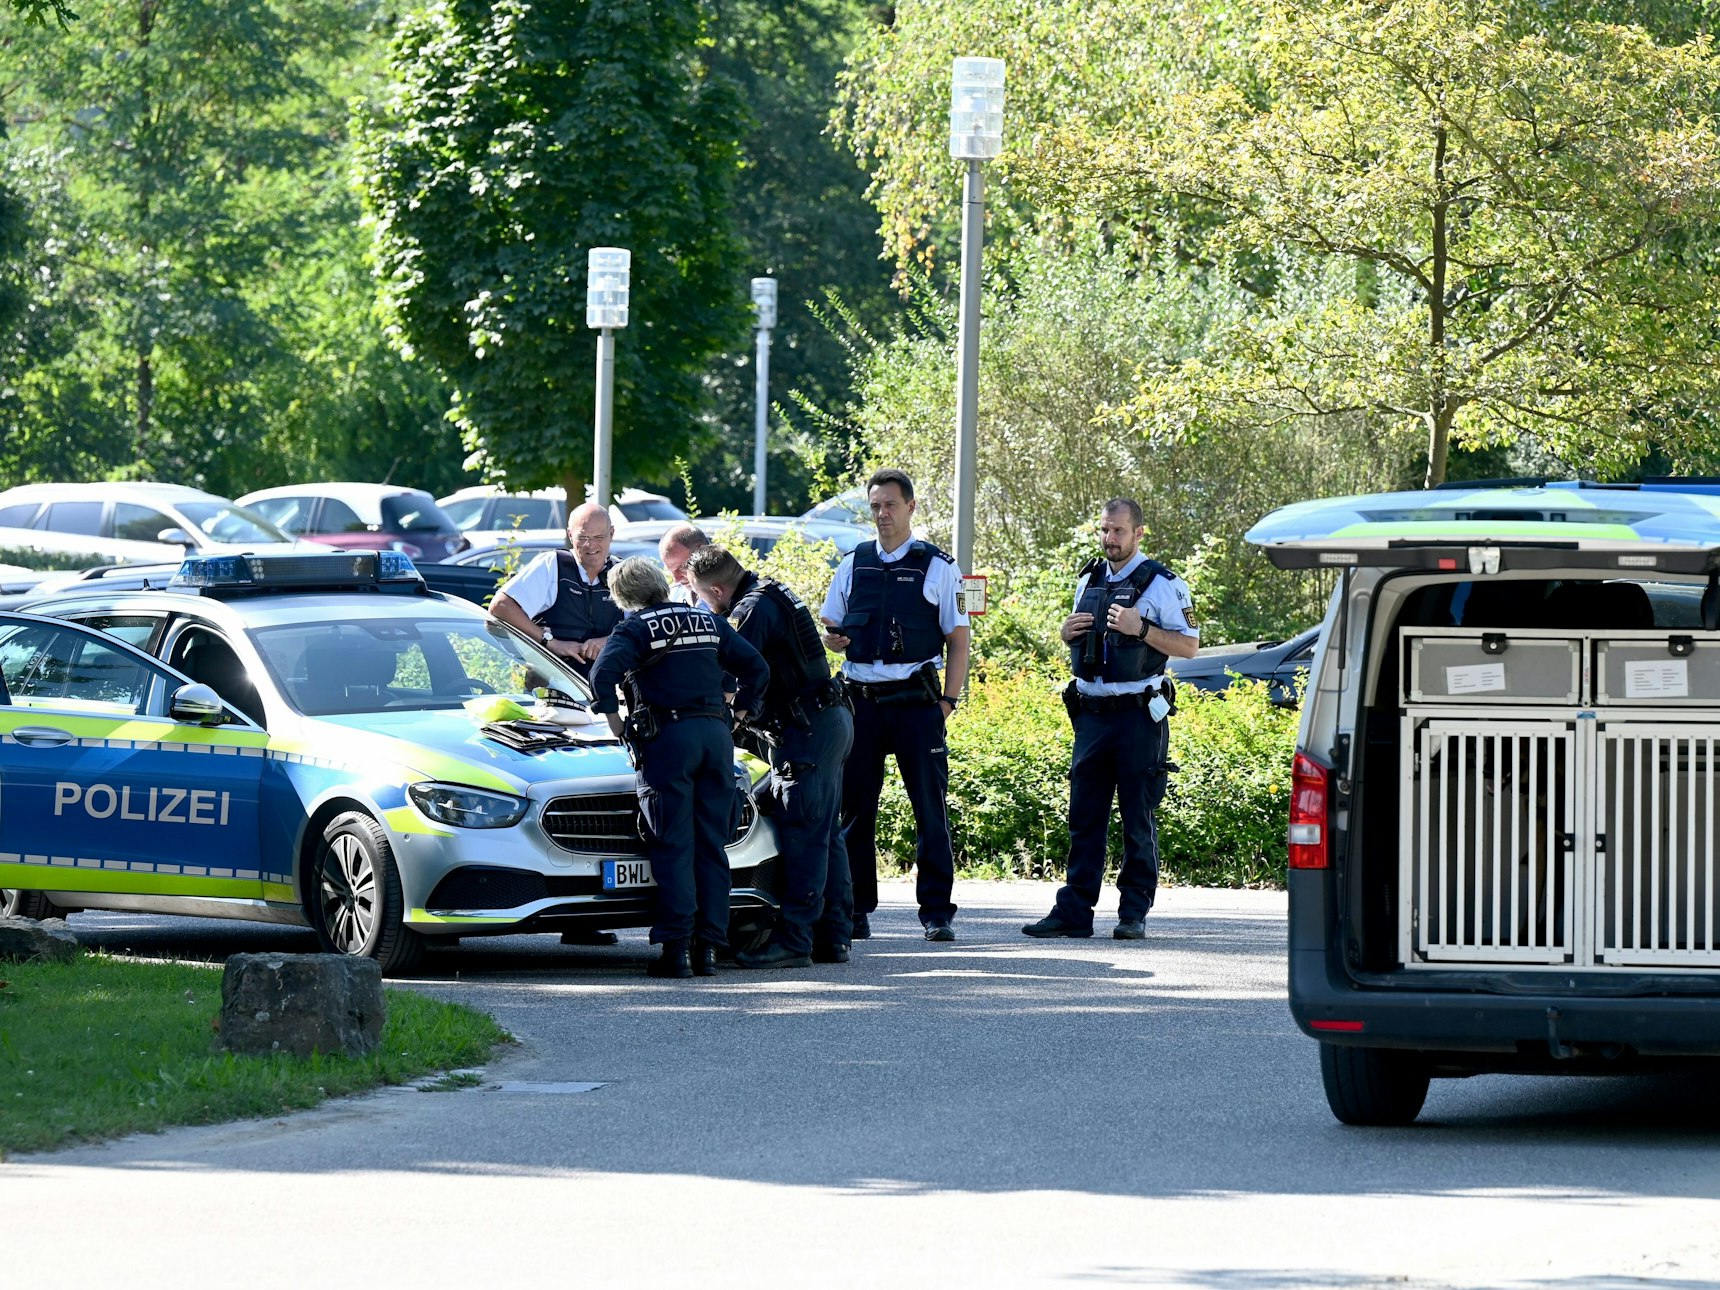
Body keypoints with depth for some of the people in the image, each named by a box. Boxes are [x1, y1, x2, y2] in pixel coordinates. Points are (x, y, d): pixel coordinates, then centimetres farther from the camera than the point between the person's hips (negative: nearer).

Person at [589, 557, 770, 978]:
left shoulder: (636, 627, 0)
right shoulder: (708, 621, 16)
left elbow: (604, 673, -16)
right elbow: (756, 667, 17)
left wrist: (614, 722, -4)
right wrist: (740, 711, 23)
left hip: (667, 738, -5)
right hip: (716, 735, 5)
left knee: (673, 847, -4)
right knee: (712, 845, 7)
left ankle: (677, 947, -10)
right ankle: (709, 946, 5)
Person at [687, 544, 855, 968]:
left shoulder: (752, 610, -15)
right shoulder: (773, 594, 16)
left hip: (807, 731, -10)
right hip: (833, 721, 10)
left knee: (802, 838, -11)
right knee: (825, 835, 11)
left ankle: (794, 941, -13)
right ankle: (834, 937, 13)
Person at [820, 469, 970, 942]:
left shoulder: (937, 567, 4)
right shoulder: (852, 565, 12)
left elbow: (958, 639, 5)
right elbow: (829, 627, 20)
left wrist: (948, 700, -4)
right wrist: (830, 639, -5)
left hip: (916, 702, -3)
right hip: (861, 702, 3)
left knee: (931, 809, -4)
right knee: (855, 809, 3)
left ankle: (937, 913, 0)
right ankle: (855, 910, 9)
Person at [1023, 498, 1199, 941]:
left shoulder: (1161, 584, -4)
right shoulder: (1089, 580, 15)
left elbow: (1189, 645, -6)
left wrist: (1141, 628, -19)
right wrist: (1067, 633, 3)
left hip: (1138, 716, -6)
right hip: (1091, 715, 6)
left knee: (1138, 819, -2)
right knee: (1084, 817, 4)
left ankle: (1134, 913, 3)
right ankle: (1074, 911, 5)